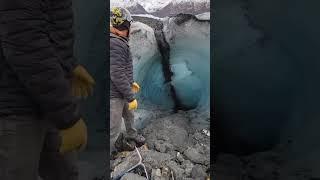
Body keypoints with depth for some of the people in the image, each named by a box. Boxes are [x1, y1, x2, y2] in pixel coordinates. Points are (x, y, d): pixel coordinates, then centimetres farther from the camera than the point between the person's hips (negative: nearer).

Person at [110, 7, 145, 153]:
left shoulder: (117, 42, 6)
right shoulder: (115, 44, -27)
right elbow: (117, 75, -28)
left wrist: (131, 82, 26)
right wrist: (131, 98, -21)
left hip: (121, 92, 10)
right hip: (114, 95, -10)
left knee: (129, 115, 30)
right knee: (114, 129, 1)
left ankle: (131, 134, 54)